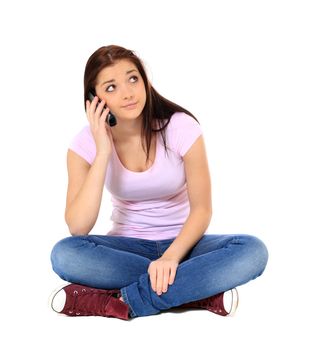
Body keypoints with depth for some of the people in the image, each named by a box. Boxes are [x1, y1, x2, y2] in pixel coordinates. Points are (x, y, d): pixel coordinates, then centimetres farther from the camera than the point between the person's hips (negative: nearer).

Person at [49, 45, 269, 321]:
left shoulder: (180, 127, -14)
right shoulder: (86, 144, -10)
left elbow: (202, 209, -11)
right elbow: (78, 228, -21)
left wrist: (171, 256, -29)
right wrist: (102, 153, -25)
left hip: (181, 243, -1)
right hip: (127, 246, 1)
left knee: (253, 250, -30)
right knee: (64, 254, -32)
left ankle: (120, 301, -30)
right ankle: (202, 292, -27)